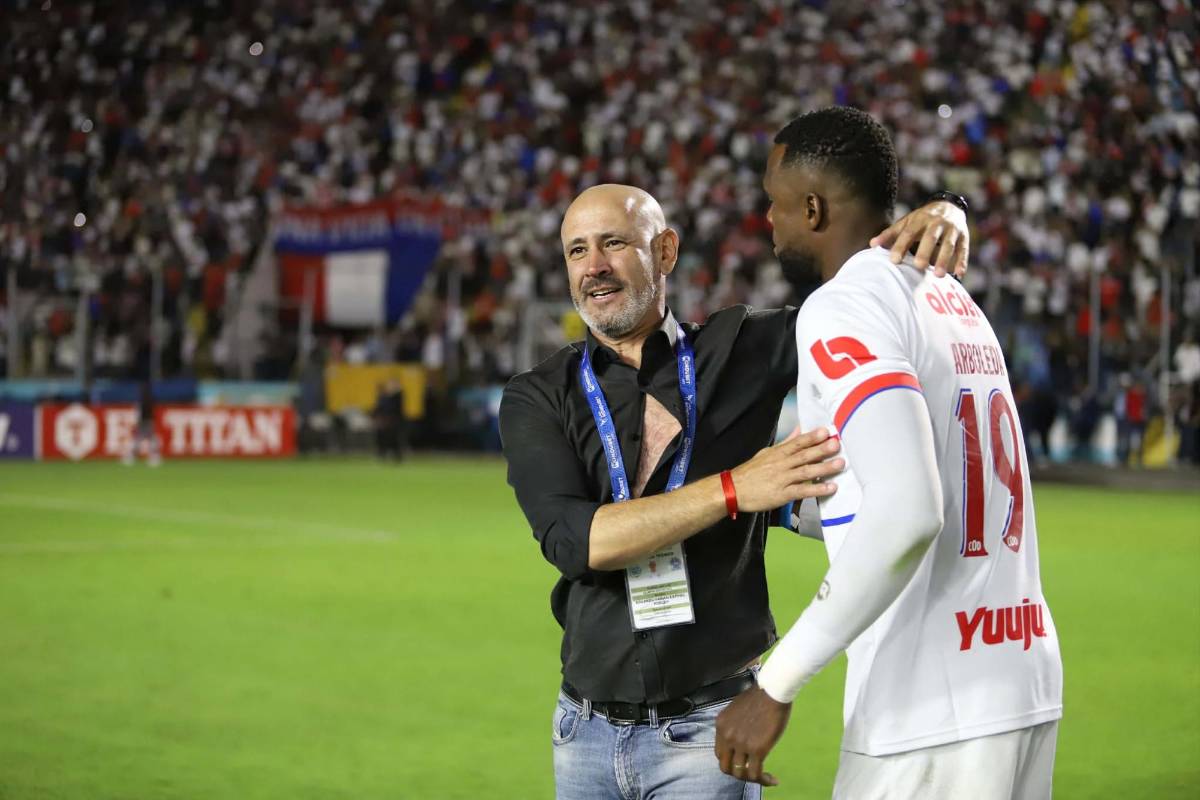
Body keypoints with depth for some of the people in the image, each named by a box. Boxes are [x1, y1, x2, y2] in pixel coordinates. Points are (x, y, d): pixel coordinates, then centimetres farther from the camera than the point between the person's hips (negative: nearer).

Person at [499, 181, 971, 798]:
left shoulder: (744, 352, 1)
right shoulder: (536, 398, 0)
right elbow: (570, 539, -16)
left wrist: (939, 215, -16)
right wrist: (733, 488, -25)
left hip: (705, 729, -1)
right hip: (588, 727, 1)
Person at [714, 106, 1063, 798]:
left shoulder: (841, 312, -11)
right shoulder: (954, 301, 16)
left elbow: (906, 514, -24)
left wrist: (777, 685, -21)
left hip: (932, 715, -8)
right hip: (1030, 686, 8)